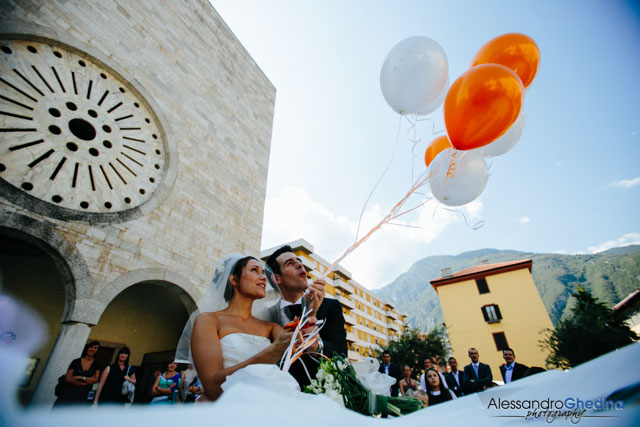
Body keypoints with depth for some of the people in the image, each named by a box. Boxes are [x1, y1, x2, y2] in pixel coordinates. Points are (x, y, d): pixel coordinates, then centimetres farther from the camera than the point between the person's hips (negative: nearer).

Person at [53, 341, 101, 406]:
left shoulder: (96, 364, 8)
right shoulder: (76, 362, 5)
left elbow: (95, 379, 1)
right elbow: (67, 379, -3)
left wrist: (81, 378, -7)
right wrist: (87, 381, -12)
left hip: (83, 395, 0)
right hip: (69, 392, 0)